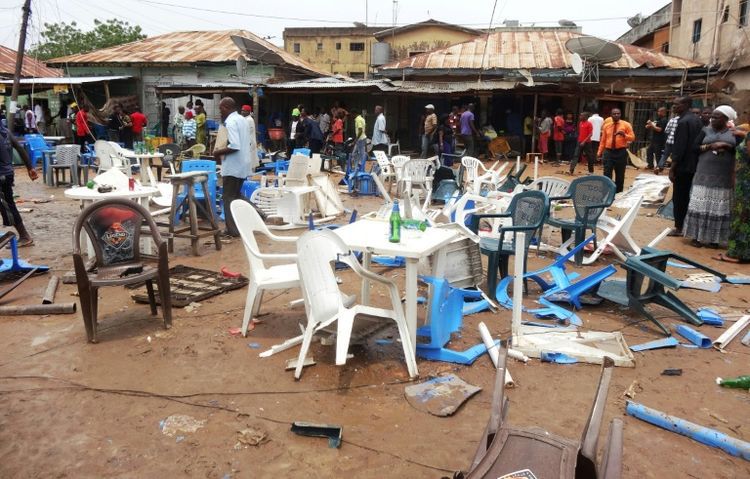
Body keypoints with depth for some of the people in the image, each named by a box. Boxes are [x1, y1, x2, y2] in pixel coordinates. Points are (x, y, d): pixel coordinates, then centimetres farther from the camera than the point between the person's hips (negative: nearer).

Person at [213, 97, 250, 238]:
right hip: (242, 165, 9)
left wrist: (219, 152, -12)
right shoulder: (242, 120, 13)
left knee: (229, 198, -1)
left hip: (233, 167, -9)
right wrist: (223, 150, 16)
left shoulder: (231, 122, -16)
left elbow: (234, 146, -26)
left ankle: (233, 230, 2)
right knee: (236, 196, 16)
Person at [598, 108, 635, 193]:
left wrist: (624, 135, -20)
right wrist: (600, 152, 6)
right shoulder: (606, 125, 6)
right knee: (607, 174, -6)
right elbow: (603, 140, 10)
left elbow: (632, 137, -1)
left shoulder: (626, 125, 0)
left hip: (621, 152, -1)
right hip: (608, 152, 1)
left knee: (620, 175, 7)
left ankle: (618, 193, 18)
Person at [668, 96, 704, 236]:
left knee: (679, 197, -2)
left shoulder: (683, 121, -18)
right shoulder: (697, 119, 11)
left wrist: (672, 168, -18)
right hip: (694, 164, 9)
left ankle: (679, 228, 3)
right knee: (689, 196, 15)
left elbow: (679, 147, -21)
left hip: (683, 166, -9)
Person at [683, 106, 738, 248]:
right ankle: (697, 236, 5)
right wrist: (710, 146, -13)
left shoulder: (734, 133, 5)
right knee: (701, 206, -2)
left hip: (724, 178, 0)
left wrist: (727, 146, -14)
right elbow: (694, 147, 0)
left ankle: (714, 238, 10)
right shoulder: (706, 131, 7)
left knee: (719, 208, 3)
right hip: (705, 175, 0)